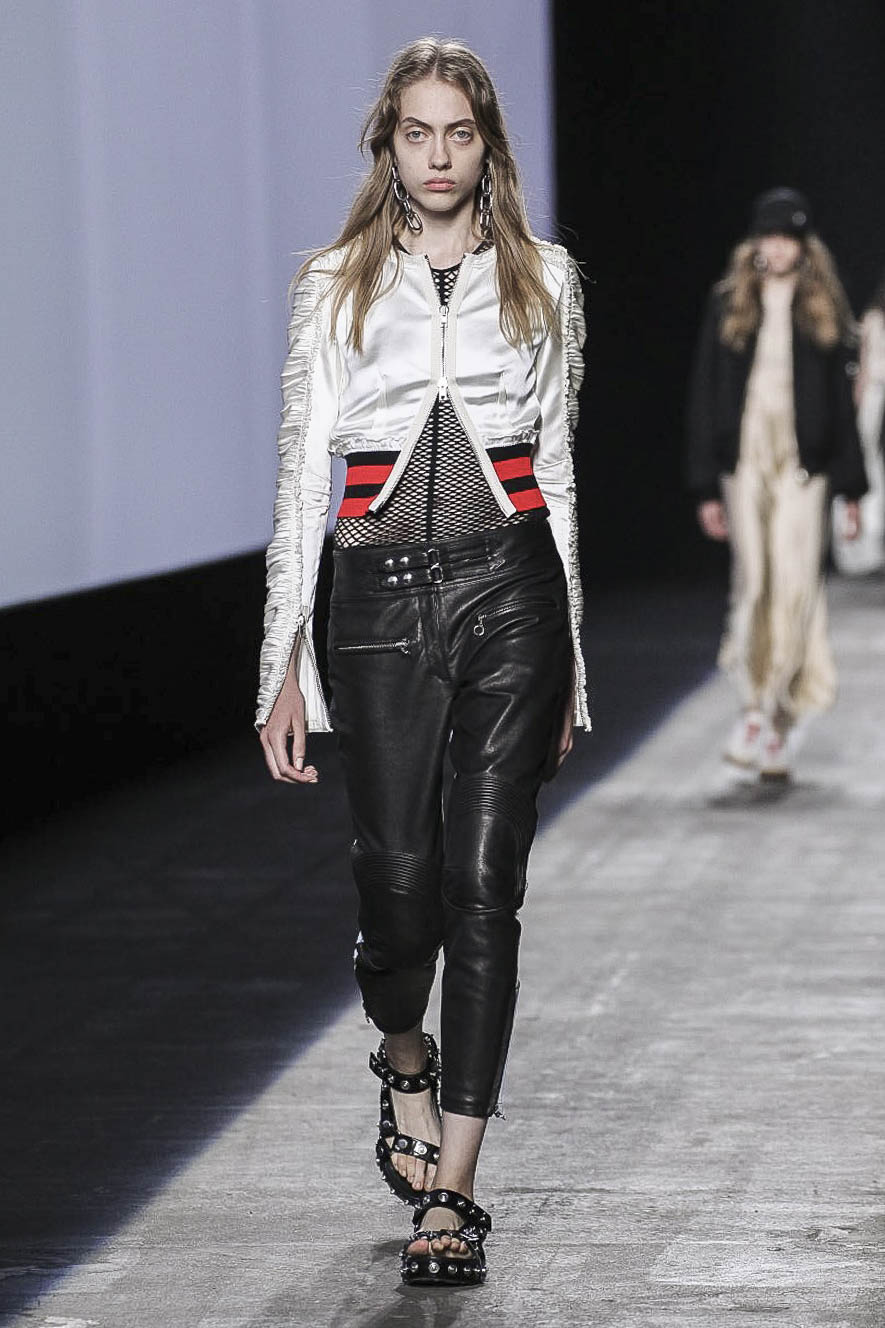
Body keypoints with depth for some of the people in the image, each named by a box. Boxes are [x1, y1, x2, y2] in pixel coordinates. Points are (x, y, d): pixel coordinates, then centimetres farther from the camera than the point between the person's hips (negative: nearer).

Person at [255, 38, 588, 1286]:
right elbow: (302, 479, 5)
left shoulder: (543, 280, 10)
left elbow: (554, 470, 13)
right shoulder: (337, 287, 8)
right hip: (382, 597, 0)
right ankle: (404, 1059, 31)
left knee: (485, 885, -5)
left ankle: (450, 1192, -1)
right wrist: (285, 667, 0)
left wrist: (568, 662, 12)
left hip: (512, 589, 0)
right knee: (400, 877, -6)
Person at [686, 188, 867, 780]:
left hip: (804, 468, 0)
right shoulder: (730, 305, 7)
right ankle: (757, 701, 14)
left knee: (796, 586, -7)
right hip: (744, 464, 0)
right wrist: (706, 487, 1)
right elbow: (705, 395, 6)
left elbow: (842, 400, 9)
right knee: (752, 585, -2)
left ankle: (777, 713, 1)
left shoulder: (824, 310, 7)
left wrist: (851, 487, 6)